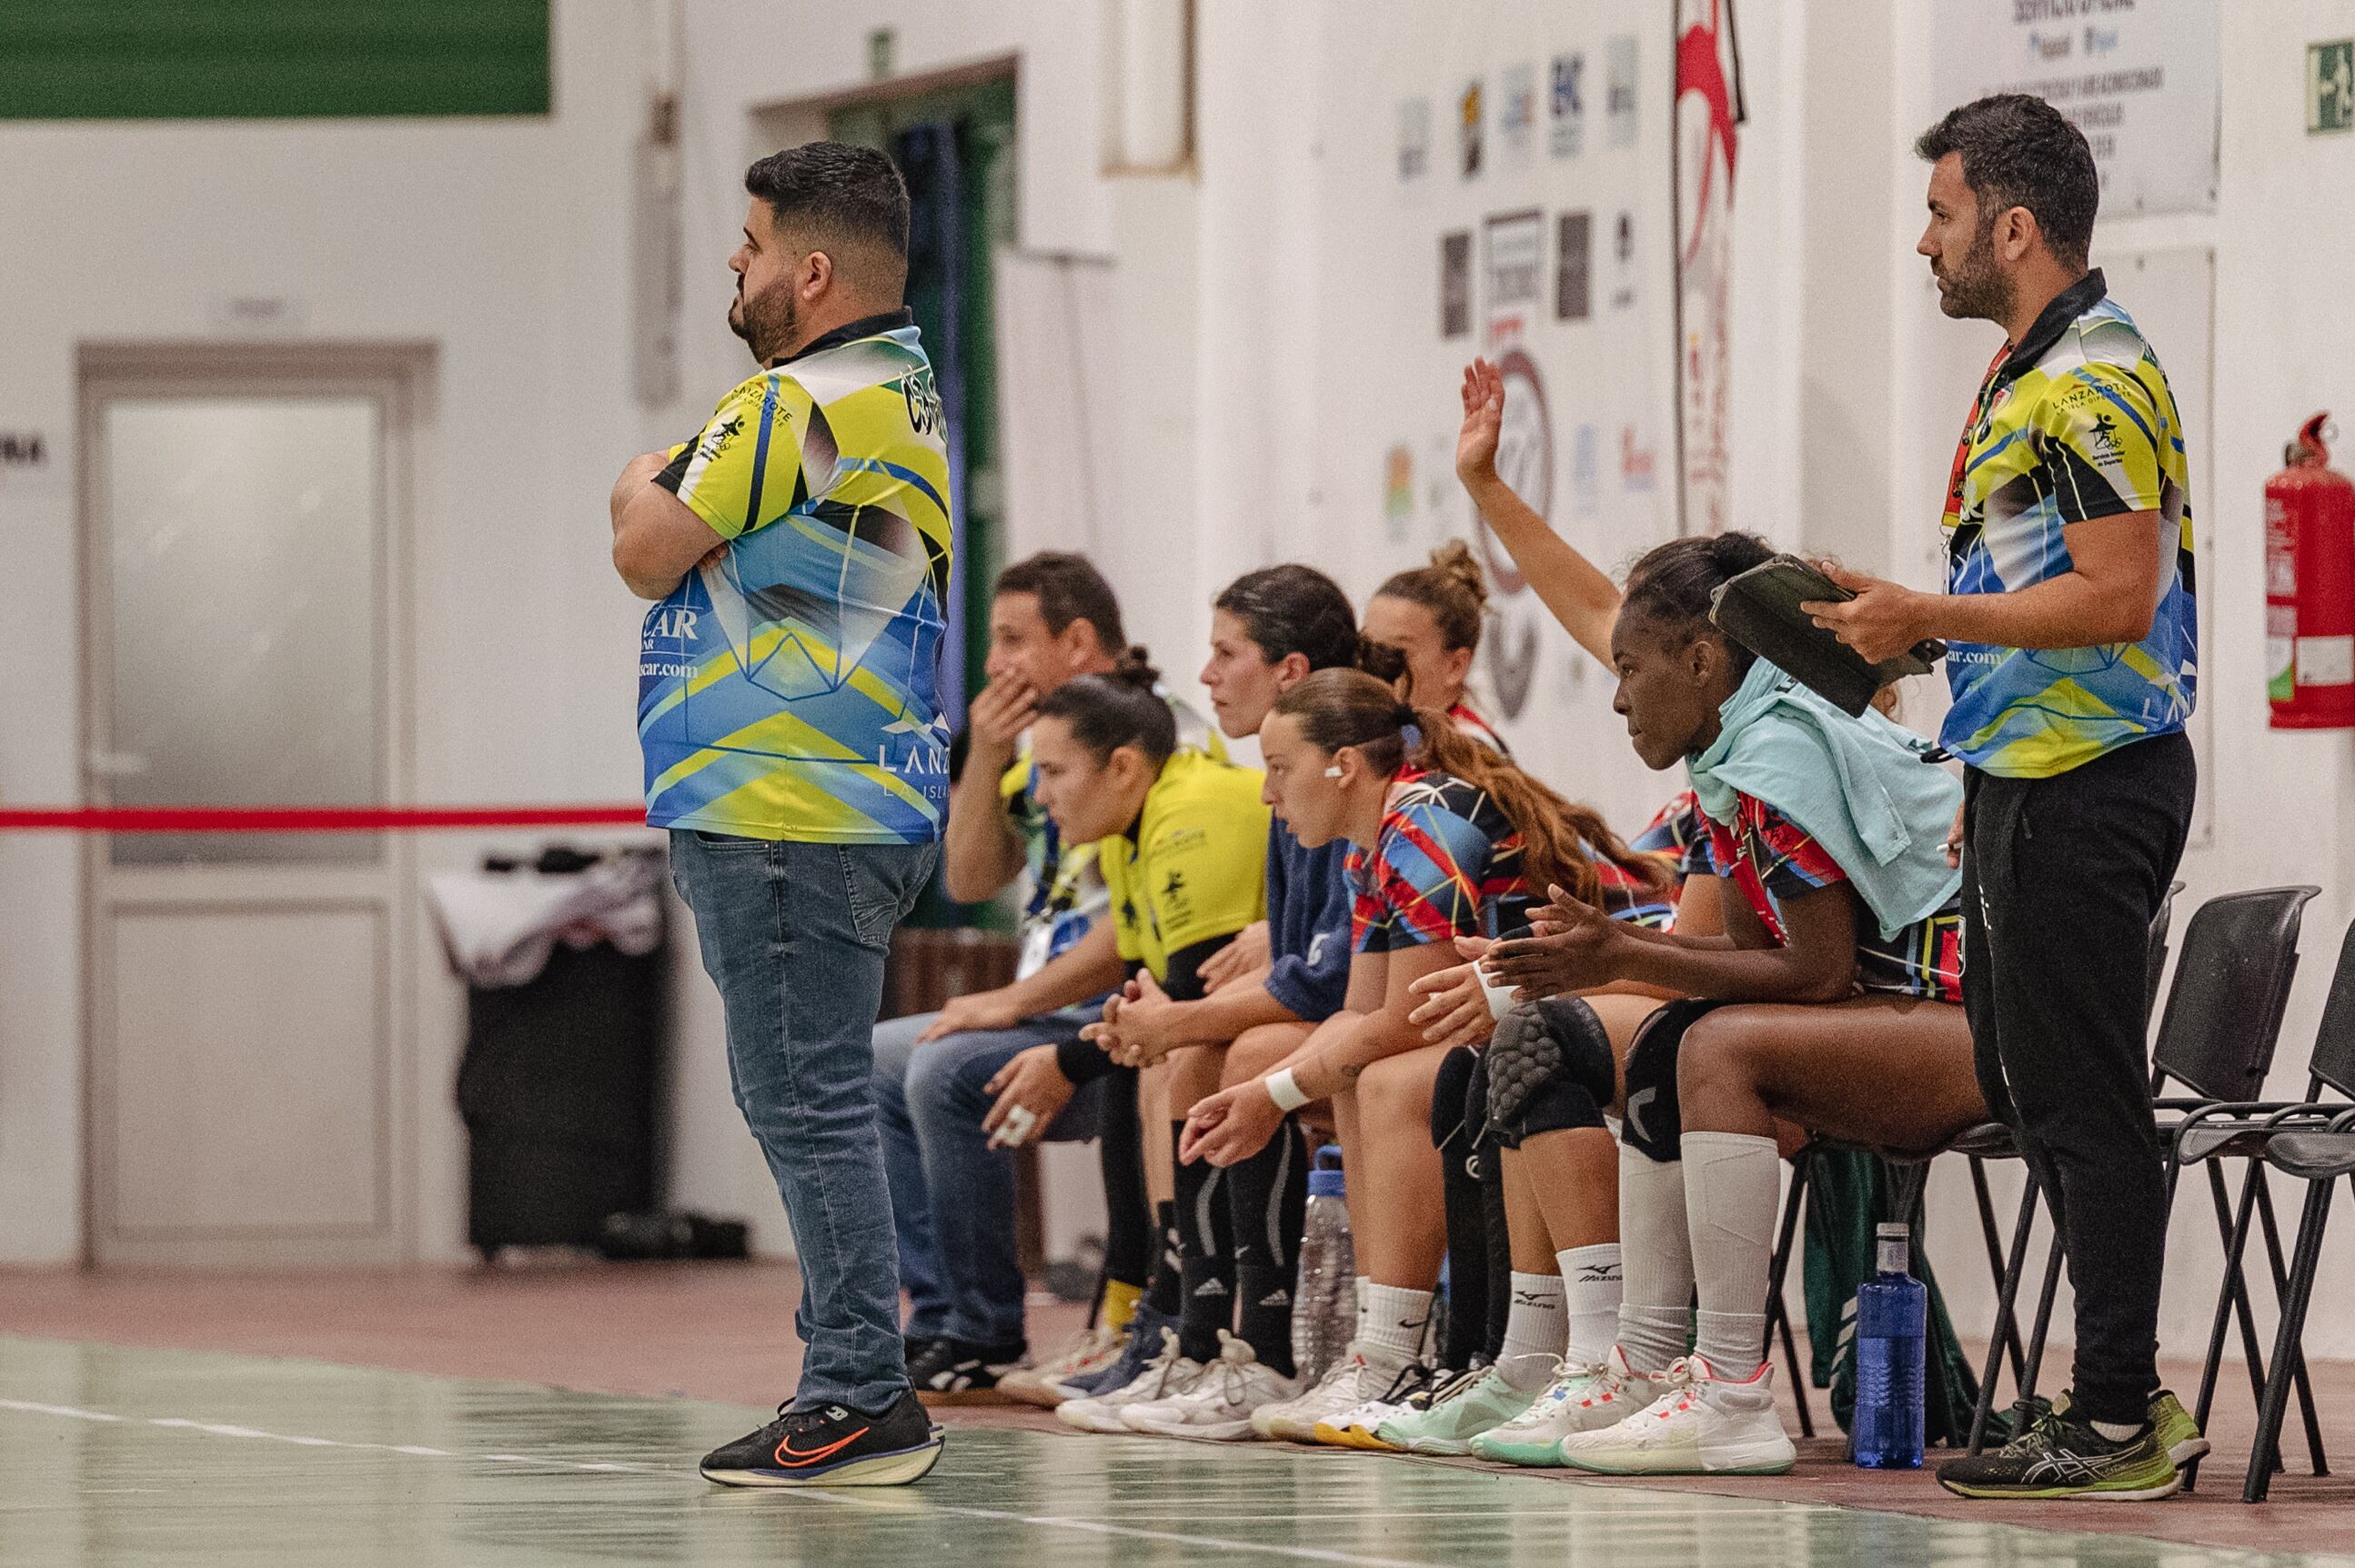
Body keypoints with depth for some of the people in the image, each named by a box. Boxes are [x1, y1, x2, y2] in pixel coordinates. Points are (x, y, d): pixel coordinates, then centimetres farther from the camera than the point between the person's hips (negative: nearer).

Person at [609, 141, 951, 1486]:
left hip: (784, 818, -10)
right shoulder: (908, 395, 17)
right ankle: (858, 1386, 18)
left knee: (808, 1102, -8)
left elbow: (651, 556, -11)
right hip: (868, 807, 10)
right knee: (810, 1100, 15)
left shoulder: (800, 406, -15)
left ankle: (861, 1399, -8)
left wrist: (640, 490, 9)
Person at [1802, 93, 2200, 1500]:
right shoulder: (2026, 376, 18)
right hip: (2030, 776, 11)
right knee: (2030, 1082, 12)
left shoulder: (2091, 385, -15)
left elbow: (2117, 598, -22)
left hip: (2088, 786, -11)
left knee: (2078, 1092, -9)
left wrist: (1931, 617, -18)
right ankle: (2119, 1390, 17)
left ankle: (2118, 1421, -7)